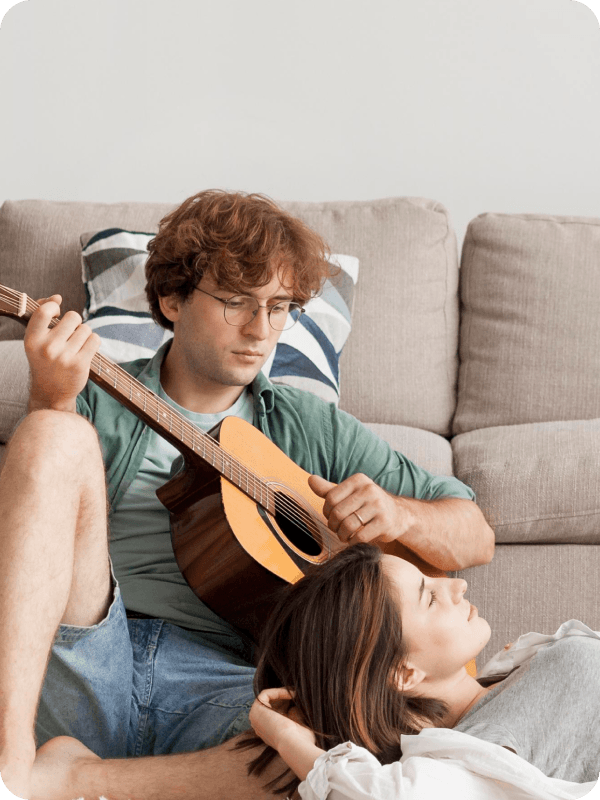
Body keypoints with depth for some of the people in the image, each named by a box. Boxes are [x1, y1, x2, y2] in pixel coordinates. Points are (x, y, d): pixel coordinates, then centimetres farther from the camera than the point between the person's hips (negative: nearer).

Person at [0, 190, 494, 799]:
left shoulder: (311, 427, 21)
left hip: (227, 682, 0)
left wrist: (397, 515, 0)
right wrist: (50, 406, -17)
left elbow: (475, 537, 22)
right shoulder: (96, 403, 17)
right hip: (76, 672, 0)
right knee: (57, 436, -25)